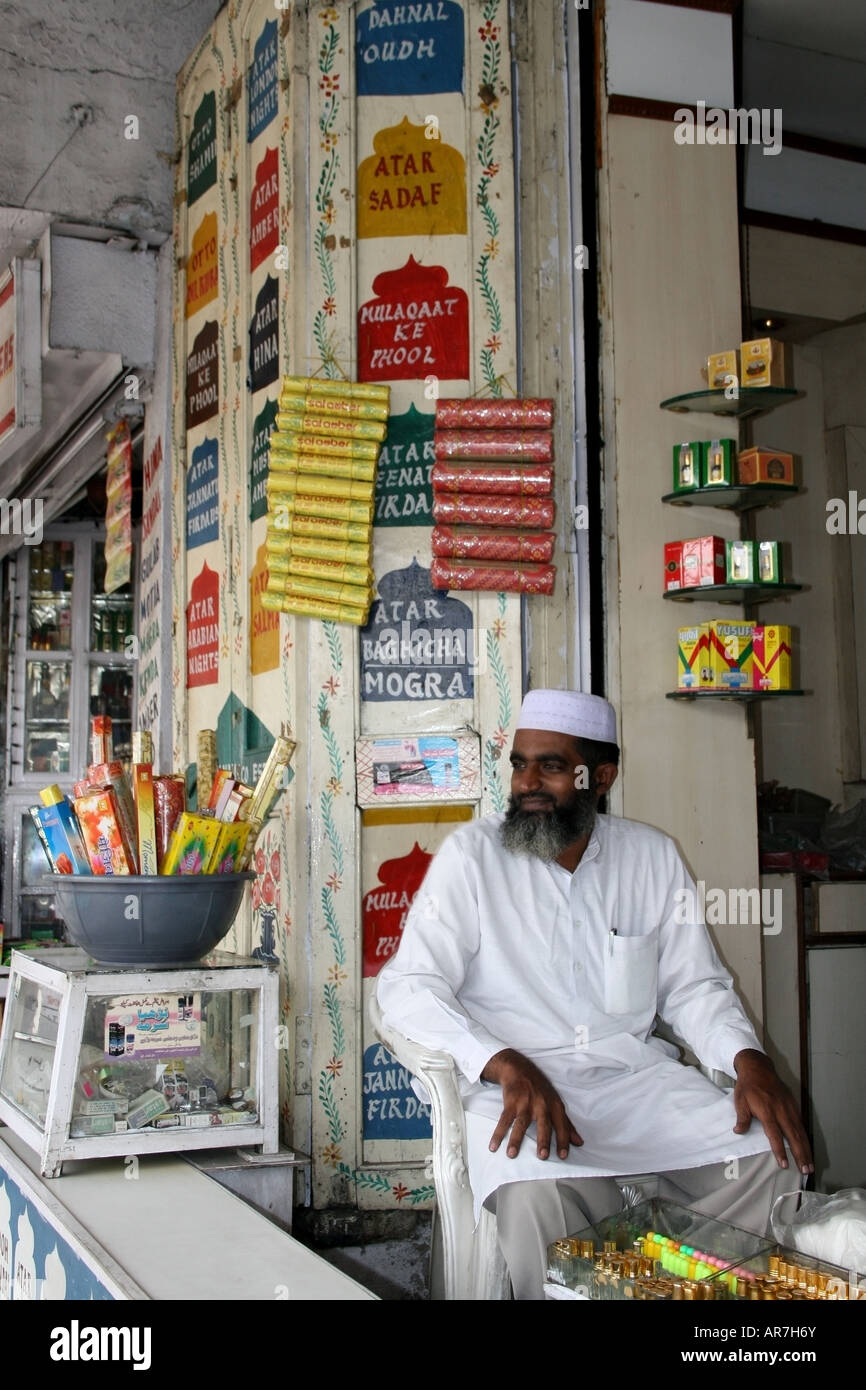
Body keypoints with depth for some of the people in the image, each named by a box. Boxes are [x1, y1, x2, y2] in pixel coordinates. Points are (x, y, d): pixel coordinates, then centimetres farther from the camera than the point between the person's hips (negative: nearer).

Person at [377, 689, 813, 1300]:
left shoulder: (653, 855, 8)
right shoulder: (472, 853, -3)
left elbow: (695, 985, 12)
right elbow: (408, 986, -9)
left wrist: (750, 1060, -9)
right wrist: (506, 1065, -25)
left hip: (637, 1075, 4)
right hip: (517, 1086, -3)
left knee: (770, 1156, -18)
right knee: (538, 1192, -35)